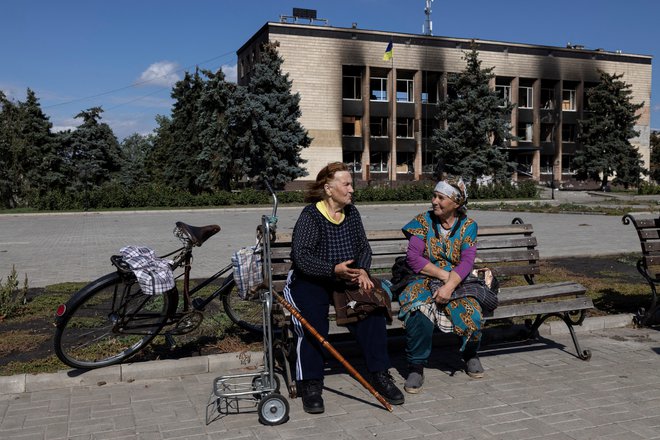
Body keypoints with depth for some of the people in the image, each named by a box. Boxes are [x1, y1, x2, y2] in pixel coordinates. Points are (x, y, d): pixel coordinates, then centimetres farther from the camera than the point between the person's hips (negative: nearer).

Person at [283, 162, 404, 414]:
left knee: (373, 310, -18)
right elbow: (301, 256, -21)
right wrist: (334, 270, -35)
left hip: (347, 279, 5)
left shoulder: (352, 213, 9)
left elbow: (364, 248, 11)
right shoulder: (310, 216, -11)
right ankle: (311, 385, -16)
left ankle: (380, 375, -9)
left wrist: (362, 271, -11)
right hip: (310, 280, -5)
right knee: (313, 323, -29)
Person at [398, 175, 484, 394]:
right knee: (419, 313, -34)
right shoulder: (423, 221, 2)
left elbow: (467, 261, -10)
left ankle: (470, 355, 8)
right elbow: (413, 257, -7)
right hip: (424, 281, -1)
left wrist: (449, 286, -26)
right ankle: (416, 367, -15)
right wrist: (443, 274, -15)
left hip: (457, 283, 1)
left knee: (473, 316, -26)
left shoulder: (468, 226, 4)